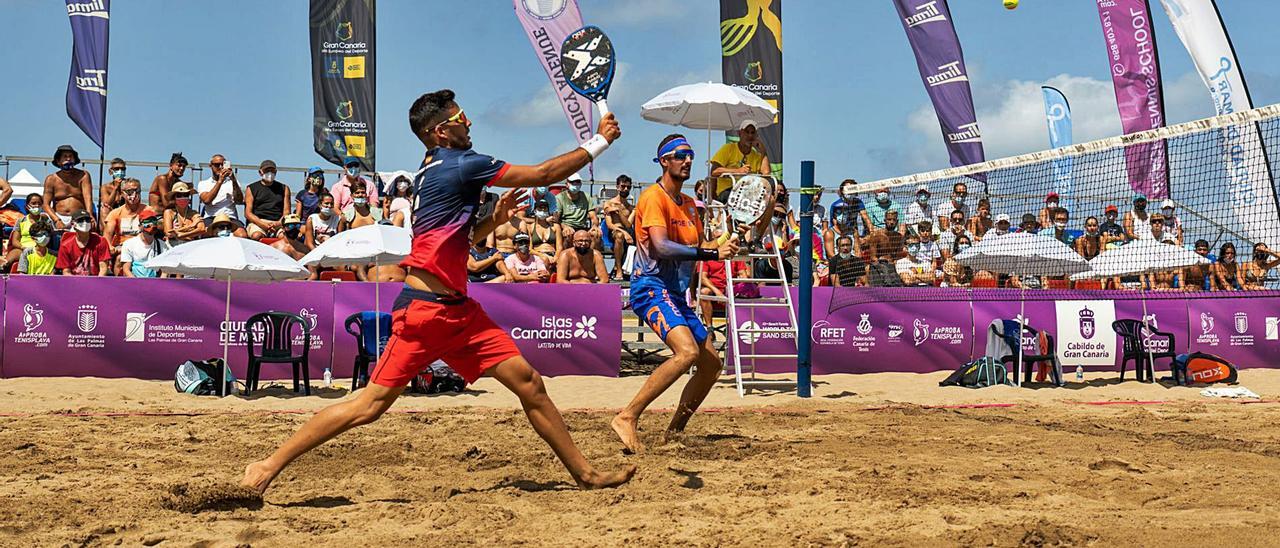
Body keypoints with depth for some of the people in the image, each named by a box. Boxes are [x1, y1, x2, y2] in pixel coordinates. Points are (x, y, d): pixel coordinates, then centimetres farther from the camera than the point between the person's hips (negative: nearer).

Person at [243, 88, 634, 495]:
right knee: (372, 404, -7)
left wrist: (494, 221, 13)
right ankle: (269, 467, 3)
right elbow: (544, 174, -7)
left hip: (457, 309, 10)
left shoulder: (434, 171, 17)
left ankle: (586, 474, 12)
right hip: (425, 310, -10)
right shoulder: (461, 164, -11)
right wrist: (600, 141, 2)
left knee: (529, 384, 5)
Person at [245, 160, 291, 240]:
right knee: (256, 236, -37)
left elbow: (286, 212, 13)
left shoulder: (283, 188, 21)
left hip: (278, 223, 1)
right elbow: (248, 213, 6)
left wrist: (279, 223, -10)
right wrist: (264, 224, -11)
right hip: (258, 222, -1)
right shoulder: (252, 188, 15)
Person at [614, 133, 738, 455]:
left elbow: (696, 246, 22)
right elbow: (660, 246, -21)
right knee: (687, 351, -30)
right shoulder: (653, 197, -9)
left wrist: (722, 248, 1)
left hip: (676, 295, 10)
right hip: (652, 287, -10)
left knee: (712, 363, 10)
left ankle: (674, 432, 20)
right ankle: (627, 418, -27)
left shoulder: (688, 203, 19)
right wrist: (711, 253, -24)